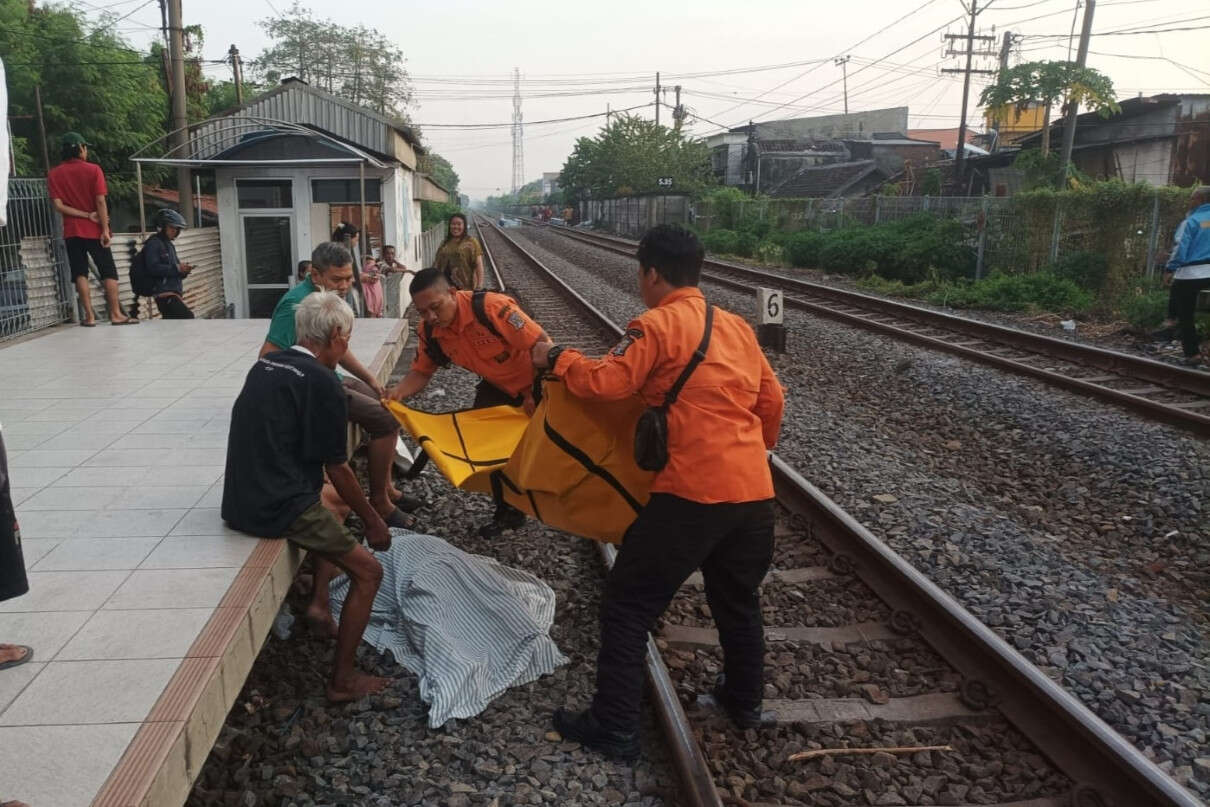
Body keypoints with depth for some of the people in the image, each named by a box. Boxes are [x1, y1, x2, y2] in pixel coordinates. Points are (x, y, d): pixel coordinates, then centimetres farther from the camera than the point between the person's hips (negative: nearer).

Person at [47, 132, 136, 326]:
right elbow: (100, 202, -12)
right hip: (94, 230, -2)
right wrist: (105, 229, -12)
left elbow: (58, 205, -7)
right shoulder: (93, 169, -6)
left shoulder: (54, 174, 3)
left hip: (72, 232, 3)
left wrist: (87, 215, -6)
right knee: (109, 272, 3)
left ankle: (89, 316, 0)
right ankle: (116, 314, 0)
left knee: (80, 274, 4)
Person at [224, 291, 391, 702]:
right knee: (368, 572, 2)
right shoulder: (323, 382, -14)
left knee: (331, 508, 31)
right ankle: (342, 679, 5)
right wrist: (372, 520, 4)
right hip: (279, 509, -8)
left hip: (240, 500, 9)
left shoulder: (264, 365, 9)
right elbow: (337, 469, -10)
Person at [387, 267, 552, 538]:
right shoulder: (428, 331, -16)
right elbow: (421, 372, -3)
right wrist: (397, 392, -25)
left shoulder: (491, 307, -37)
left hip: (538, 381, -6)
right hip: (497, 385, 6)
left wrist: (537, 397, -30)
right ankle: (509, 511, 23)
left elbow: (543, 346, -35)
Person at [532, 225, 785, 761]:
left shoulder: (657, 326, -7)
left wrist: (556, 358, 1)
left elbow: (604, 381, -16)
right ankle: (745, 701, 43)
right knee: (738, 600, 26)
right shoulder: (737, 327, 14)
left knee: (628, 605, 6)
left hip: (693, 492, -7)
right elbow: (771, 401, 18)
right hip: (754, 490, 8)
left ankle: (615, 727, 12)